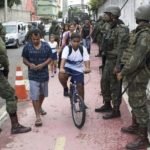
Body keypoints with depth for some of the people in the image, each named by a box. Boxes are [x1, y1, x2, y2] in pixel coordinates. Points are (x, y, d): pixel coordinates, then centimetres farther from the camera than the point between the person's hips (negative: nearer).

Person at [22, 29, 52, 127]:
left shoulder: (46, 46, -5)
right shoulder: (27, 47, -7)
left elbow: (50, 58, -1)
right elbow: (24, 59, 0)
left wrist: (43, 64, -19)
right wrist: (29, 64, -21)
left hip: (44, 74, 2)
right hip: (33, 75, -2)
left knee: (42, 94, 19)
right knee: (34, 96, -6)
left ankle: (40, 107, 46)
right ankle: (38, 116, -1)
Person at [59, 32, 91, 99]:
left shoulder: (83, 49, -10)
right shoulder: (67, 48, -15)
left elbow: (86, 60, -23)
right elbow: (63, 59, -31)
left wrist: (87, 68, -45)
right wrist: (61, 68, -50)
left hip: (78, 70, 1)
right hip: (68, 68, -1)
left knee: (80, 85, -7)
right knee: (61, 75, -31)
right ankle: (65, 88, 0)